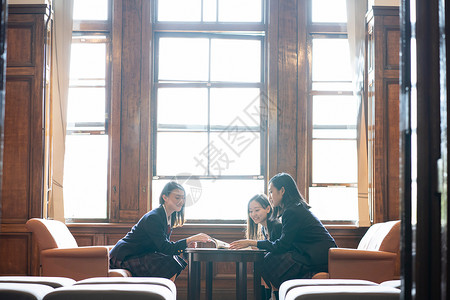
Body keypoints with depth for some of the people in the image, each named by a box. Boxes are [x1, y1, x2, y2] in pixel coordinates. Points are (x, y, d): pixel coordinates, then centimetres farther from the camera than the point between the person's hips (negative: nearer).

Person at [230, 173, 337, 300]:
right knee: (271, 258, 5)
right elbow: (285, 243, 15)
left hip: (320, 259, -10)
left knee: (269, 263, -8)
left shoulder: (292, 211, -14)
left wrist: (251, 242, -8)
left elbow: (282, 245, -13)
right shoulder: (298, 208, 17)